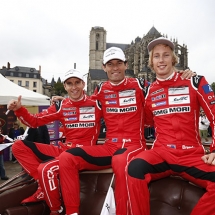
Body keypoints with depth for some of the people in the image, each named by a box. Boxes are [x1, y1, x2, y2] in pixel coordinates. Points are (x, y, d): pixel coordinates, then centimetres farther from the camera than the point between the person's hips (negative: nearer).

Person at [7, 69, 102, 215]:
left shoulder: (95, 104, -2)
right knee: (19, 146, -4)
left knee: (46, 169, -31)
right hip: (63, 149, 6)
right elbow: (35, 121, 8)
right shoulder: (61, 106, 8)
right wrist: (19, 110, -7)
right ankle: (45, 187, -6)